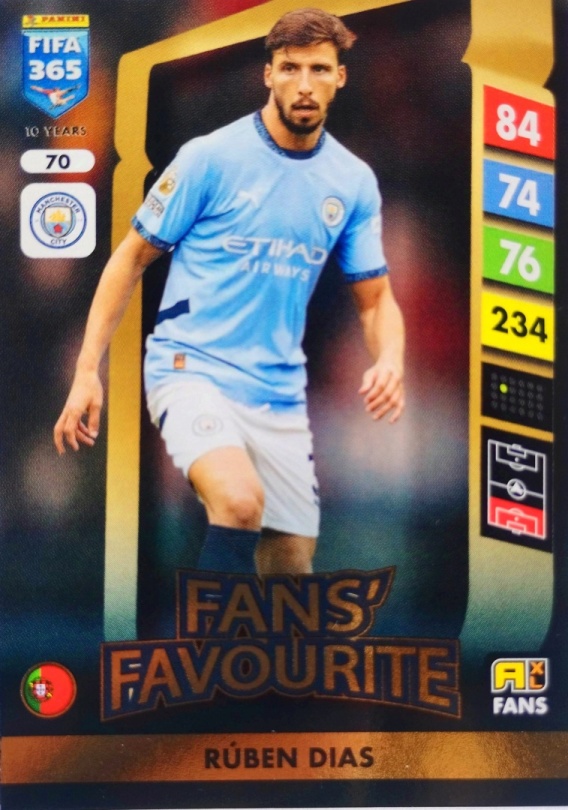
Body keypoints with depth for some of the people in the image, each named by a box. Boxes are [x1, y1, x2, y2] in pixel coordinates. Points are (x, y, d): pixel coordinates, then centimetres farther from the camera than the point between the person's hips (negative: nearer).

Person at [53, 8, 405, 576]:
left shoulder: (355, 182, 4)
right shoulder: (210, 156, -7)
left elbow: (375, 298, 9)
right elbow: (131, 258, -1)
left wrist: (389, 361, -13)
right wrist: (87, 370, -6)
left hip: (281, 395, 5)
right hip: (190, 368, -4)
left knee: (292, 559, 11)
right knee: (240, 501, -33)